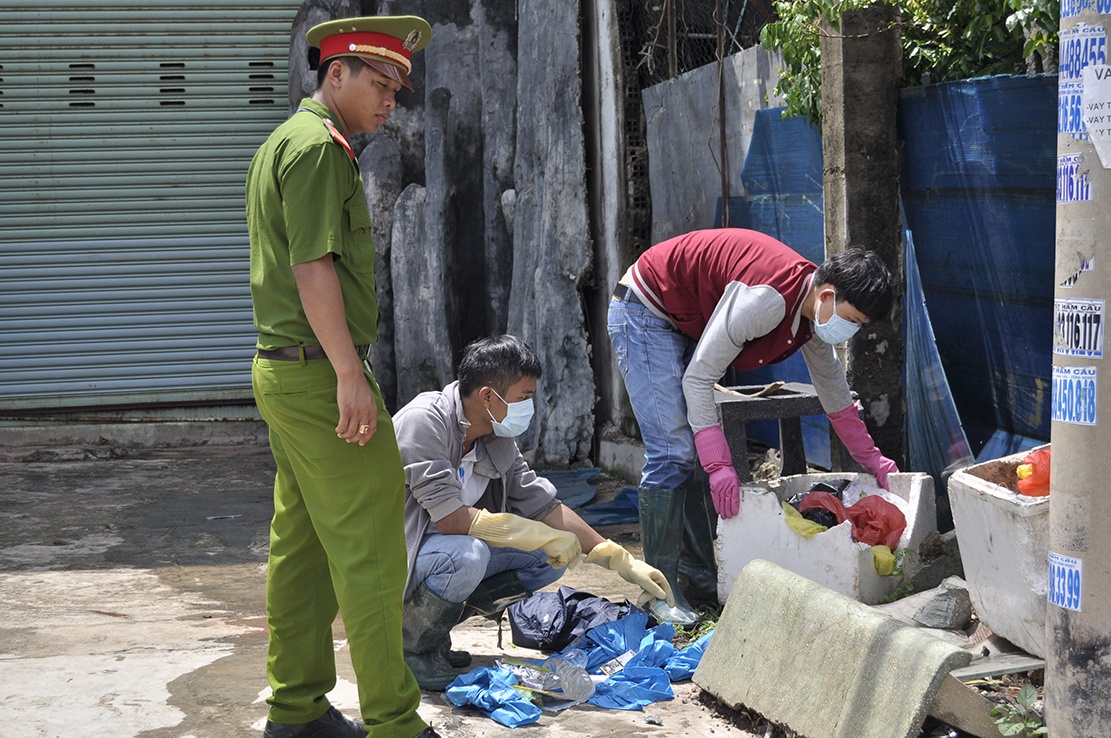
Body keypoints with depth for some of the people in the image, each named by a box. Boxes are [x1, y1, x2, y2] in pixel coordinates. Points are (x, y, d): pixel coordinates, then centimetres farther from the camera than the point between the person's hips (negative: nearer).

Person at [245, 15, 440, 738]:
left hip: (283, 371, 10)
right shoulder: (319, 144, -11)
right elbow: (313, 267, -19)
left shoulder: (283, 141, 20)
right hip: (319, 370, -10)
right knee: (370, 549, -7)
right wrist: (350, 374, -21)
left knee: (301, 544, 12)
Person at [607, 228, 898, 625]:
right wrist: (720, 466, -29)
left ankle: (699, 576, 11)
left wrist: (872, 460, 17)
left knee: (696, 453, 6)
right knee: (672, 452, -15)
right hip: (644, 313, -9)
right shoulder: (768, 298, -33)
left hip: (684, 322, 9)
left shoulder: (812, 309, -4)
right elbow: (698, 379, -28)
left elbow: (834, 392, 13)